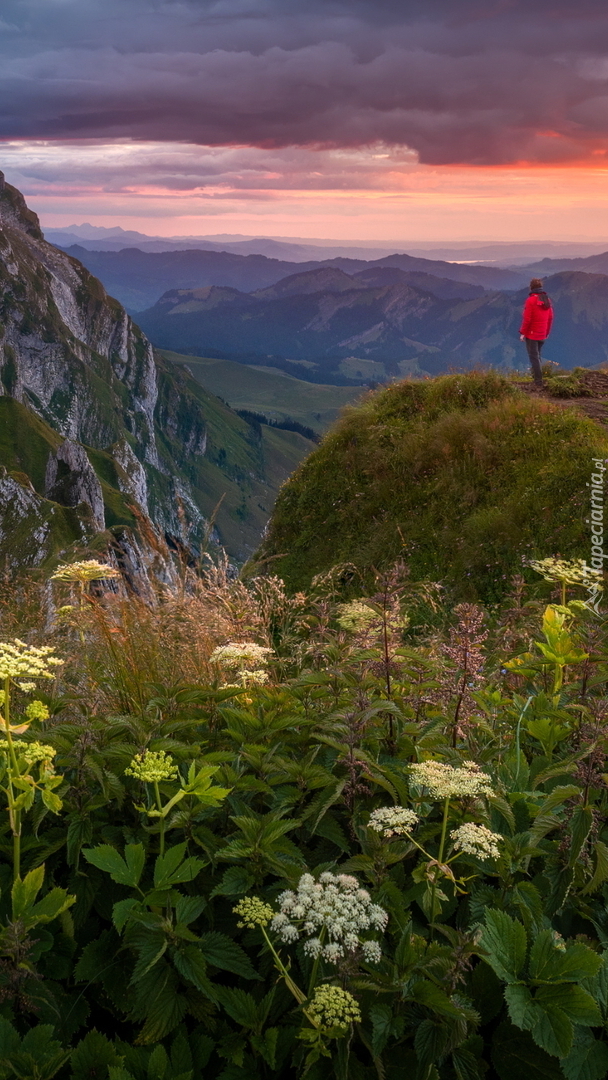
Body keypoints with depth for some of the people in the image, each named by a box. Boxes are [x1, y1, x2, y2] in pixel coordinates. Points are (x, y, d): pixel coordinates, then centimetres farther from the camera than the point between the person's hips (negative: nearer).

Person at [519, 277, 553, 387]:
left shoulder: (531, 300, -15)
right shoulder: (547, 301, 6)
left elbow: (527, 319, -17)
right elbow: (550, 318, 10)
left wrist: (522, 333, -9)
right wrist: (547, 332, 19)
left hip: (531, 334, -6)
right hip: (542, 335, 7)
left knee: (534, 357, -3)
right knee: (537, 356, 19)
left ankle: (538, 381, -5)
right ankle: (536, 377, 23)